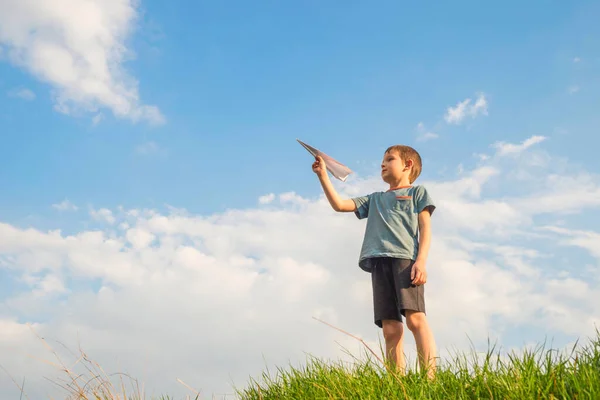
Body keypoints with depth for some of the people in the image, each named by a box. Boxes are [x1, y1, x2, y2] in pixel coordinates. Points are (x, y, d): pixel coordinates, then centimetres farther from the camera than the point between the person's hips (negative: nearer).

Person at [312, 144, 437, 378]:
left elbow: (425, 227, 7)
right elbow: (339, 205, 27)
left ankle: (430, 379, -26)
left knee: (415, 317, -21)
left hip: (405, 258, -4)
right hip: (379, 263, 4)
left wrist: (421, 260, -9)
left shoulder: (417, 192, 19)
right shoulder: (375, 199, 32)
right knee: (390, 329, -6)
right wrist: (323, 175, 21)